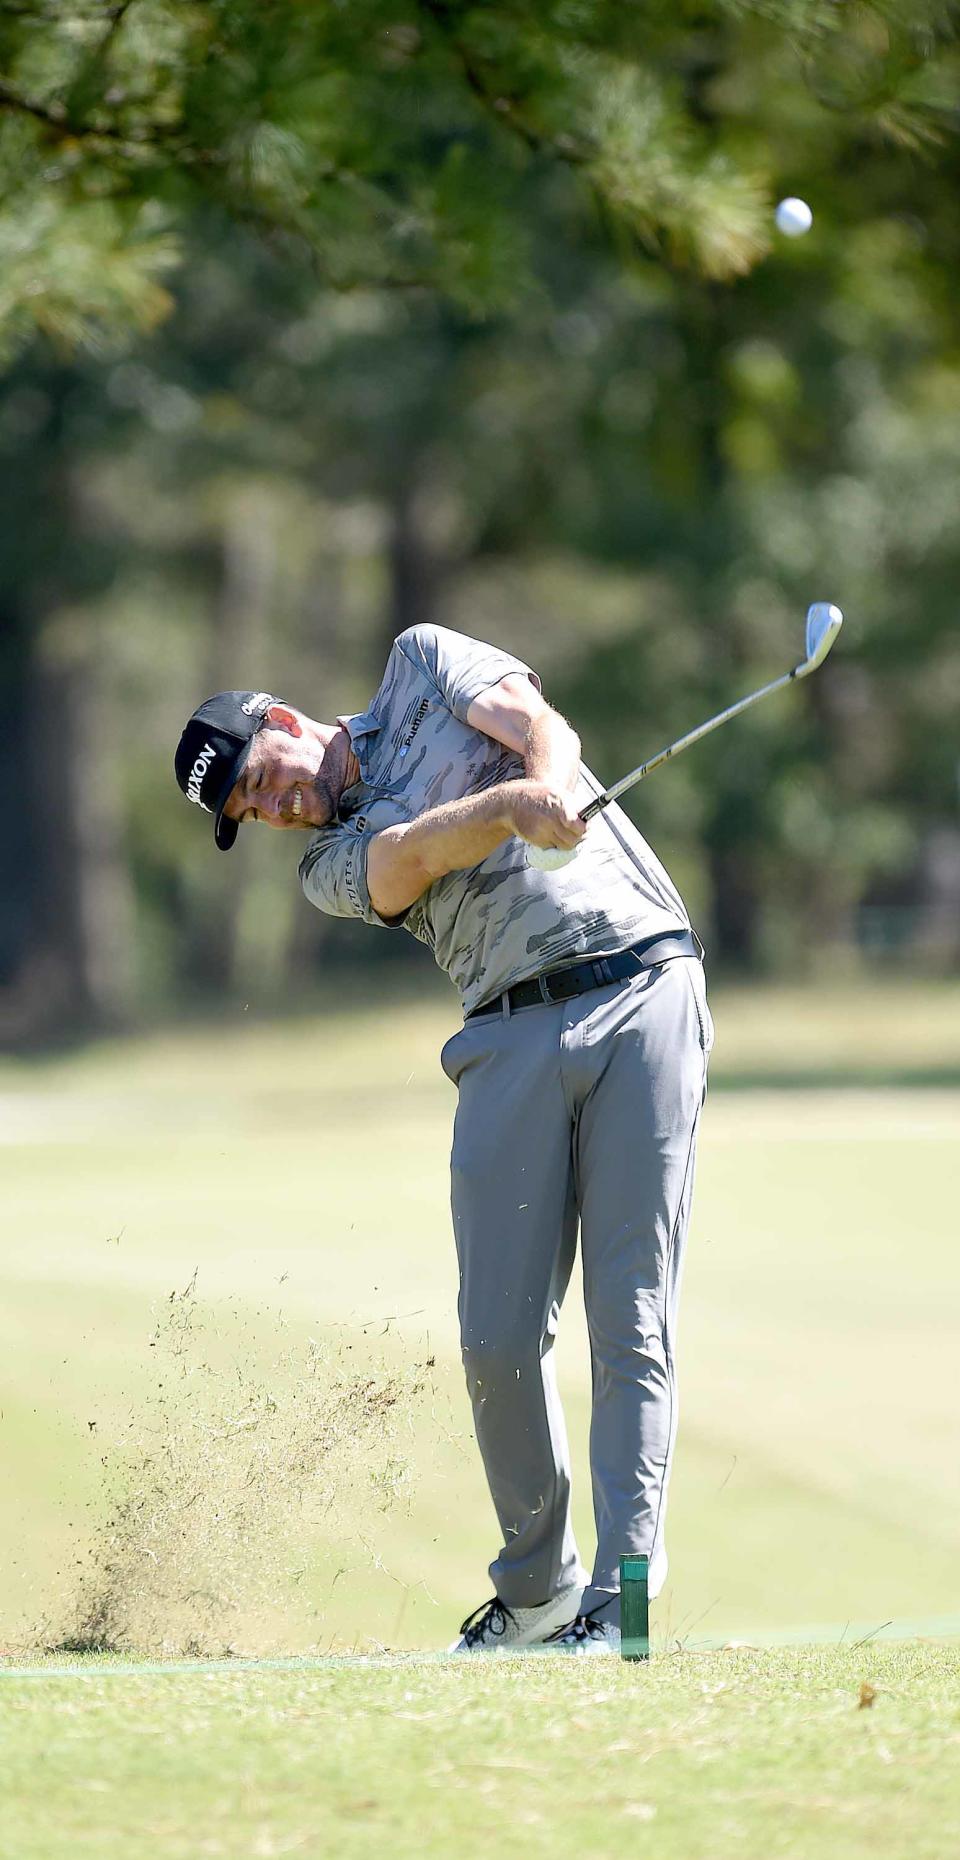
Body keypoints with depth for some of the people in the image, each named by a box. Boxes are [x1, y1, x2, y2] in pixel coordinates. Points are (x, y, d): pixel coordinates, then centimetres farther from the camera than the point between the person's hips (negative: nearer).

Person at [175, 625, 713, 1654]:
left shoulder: (423, 661, 16)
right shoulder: (333, 862, 13)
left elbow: (541, 728, -2)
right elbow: (413, 854, -9)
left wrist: (550, 790, -24)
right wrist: (508, 808, -29)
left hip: (642, 984, -2)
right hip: (513, 1033, 2)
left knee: (631, 1324, -11)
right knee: (498, 1338, -8)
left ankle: (619, 1602, -13)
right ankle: (537, 1586, 9)